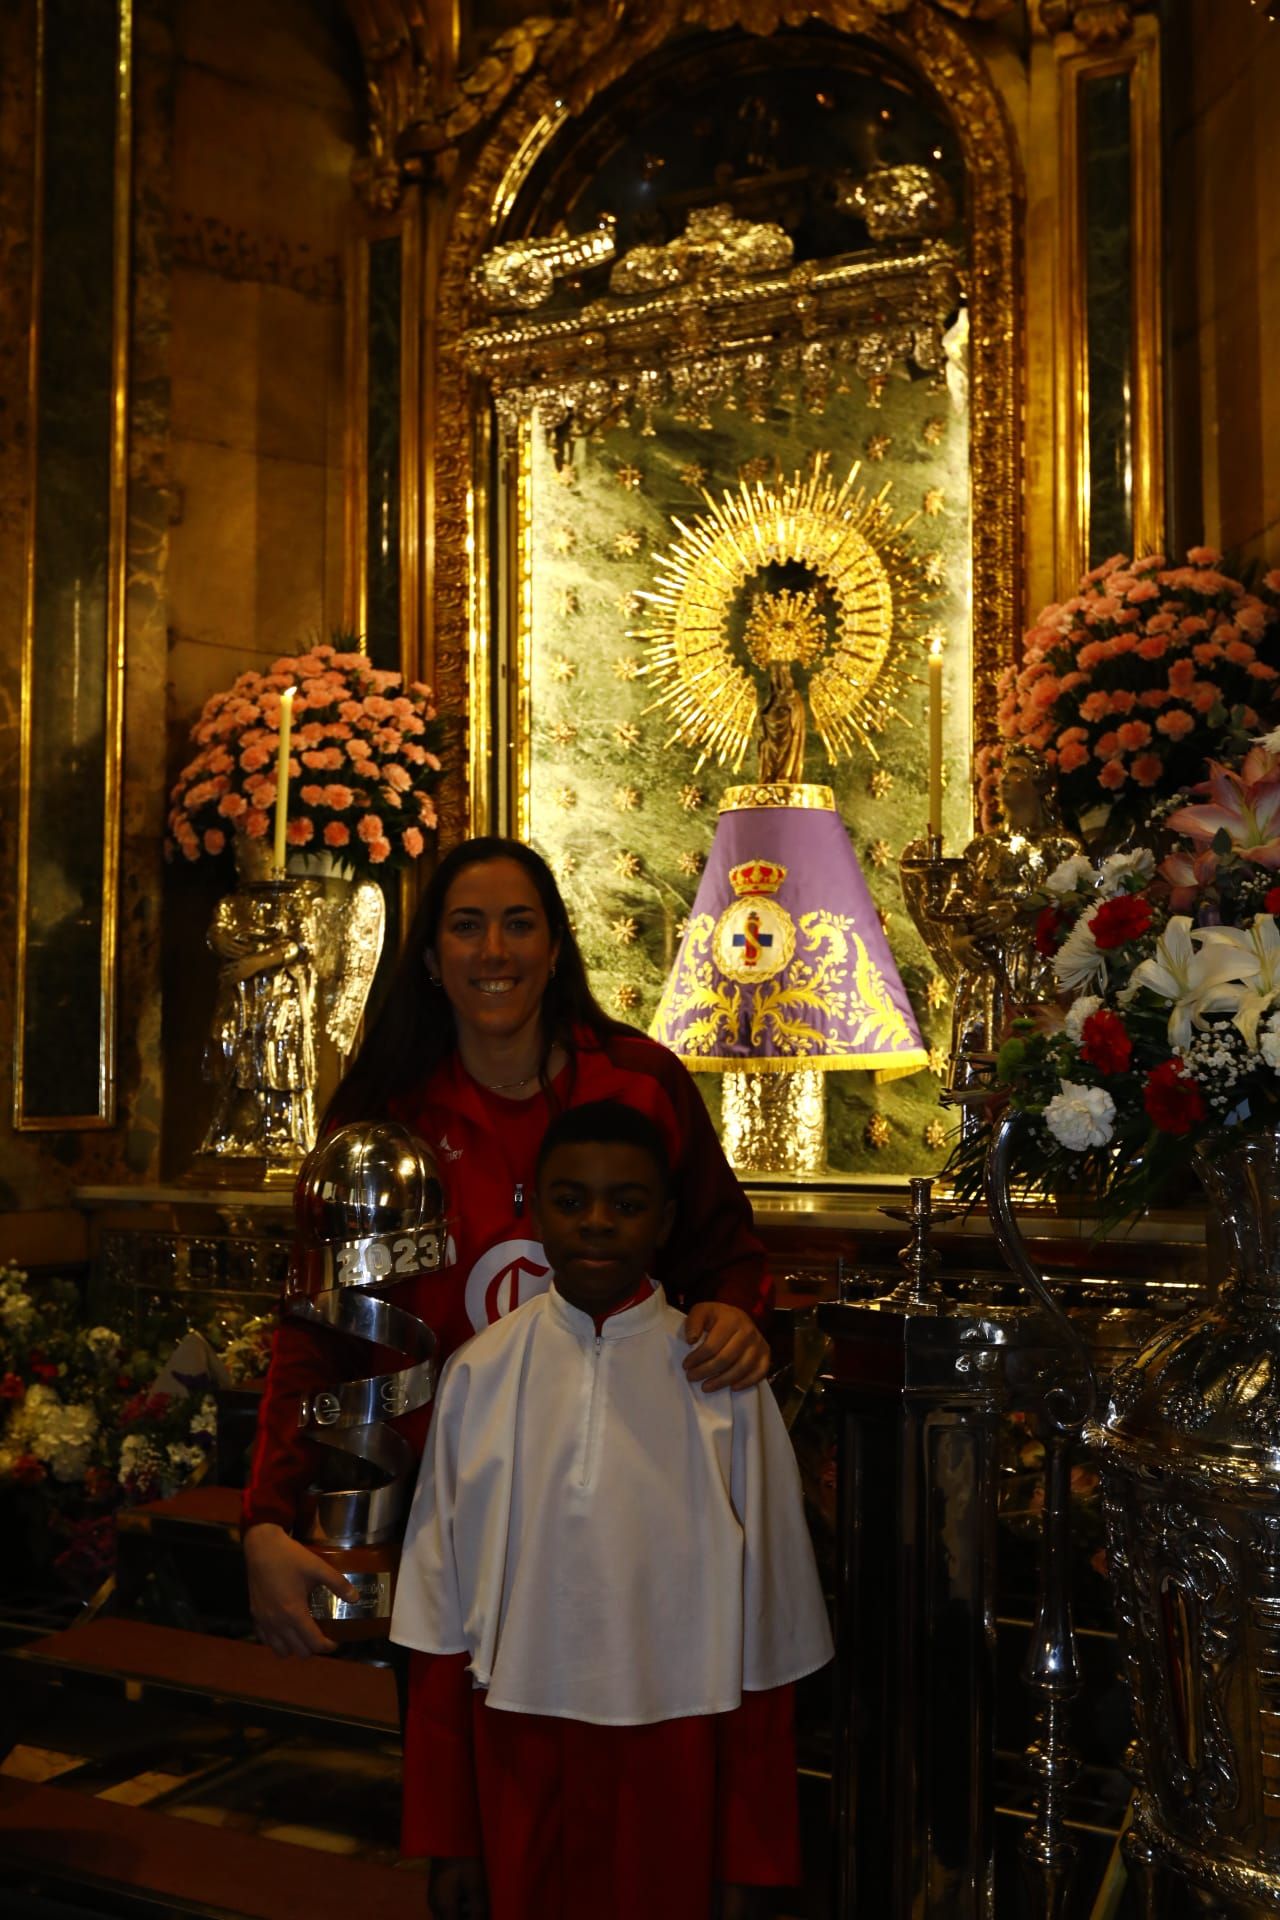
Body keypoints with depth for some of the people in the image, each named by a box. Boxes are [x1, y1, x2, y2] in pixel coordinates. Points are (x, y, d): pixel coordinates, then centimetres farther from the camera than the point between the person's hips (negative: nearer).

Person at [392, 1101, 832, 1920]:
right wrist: (448, 1835, 5)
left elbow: (762, 1633, -3)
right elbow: (445, 1625, 2)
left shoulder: (722, 1382, -9)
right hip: (515, 1752, 1)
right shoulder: (480, 1373, -4)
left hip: (669, 1759, -1)